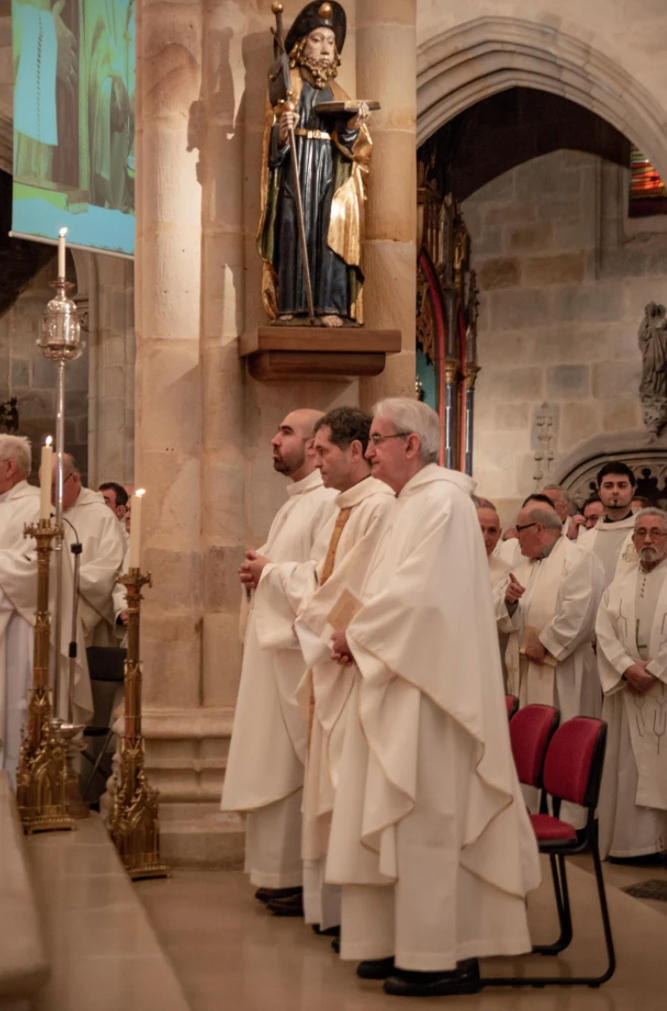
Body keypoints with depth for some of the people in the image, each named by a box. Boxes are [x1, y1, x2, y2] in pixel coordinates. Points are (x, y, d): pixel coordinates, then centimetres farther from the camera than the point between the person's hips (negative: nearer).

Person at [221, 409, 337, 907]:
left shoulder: (329, 502, -13)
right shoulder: (295, 503, 19)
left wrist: (269, 571, -13)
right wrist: (255, 577, 7)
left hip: (299, 650, -10)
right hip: (272, 648, 10)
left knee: (294, 765, -5)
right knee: (273, 765, 11)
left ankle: (297, 874, 2)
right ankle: (280, 870, 17)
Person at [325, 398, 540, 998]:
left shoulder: (440, 501, -14)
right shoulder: (414, 503, 18)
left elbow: (419, 596, -22)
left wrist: (357, 635, -9)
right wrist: (358, 636, 6)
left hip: (426, 690, -10)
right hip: (402, 686, 10)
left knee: (428, 819, -6)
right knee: (410, 819, 11)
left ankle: (442, 958, 0)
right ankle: (409, 943, 17)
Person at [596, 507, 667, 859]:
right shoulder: (620, 584, 13)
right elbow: (605, 631, 4)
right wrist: (628, 667, -11)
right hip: (626, 685, 3)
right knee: (627, 763, 2)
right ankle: (632, 840, 6)